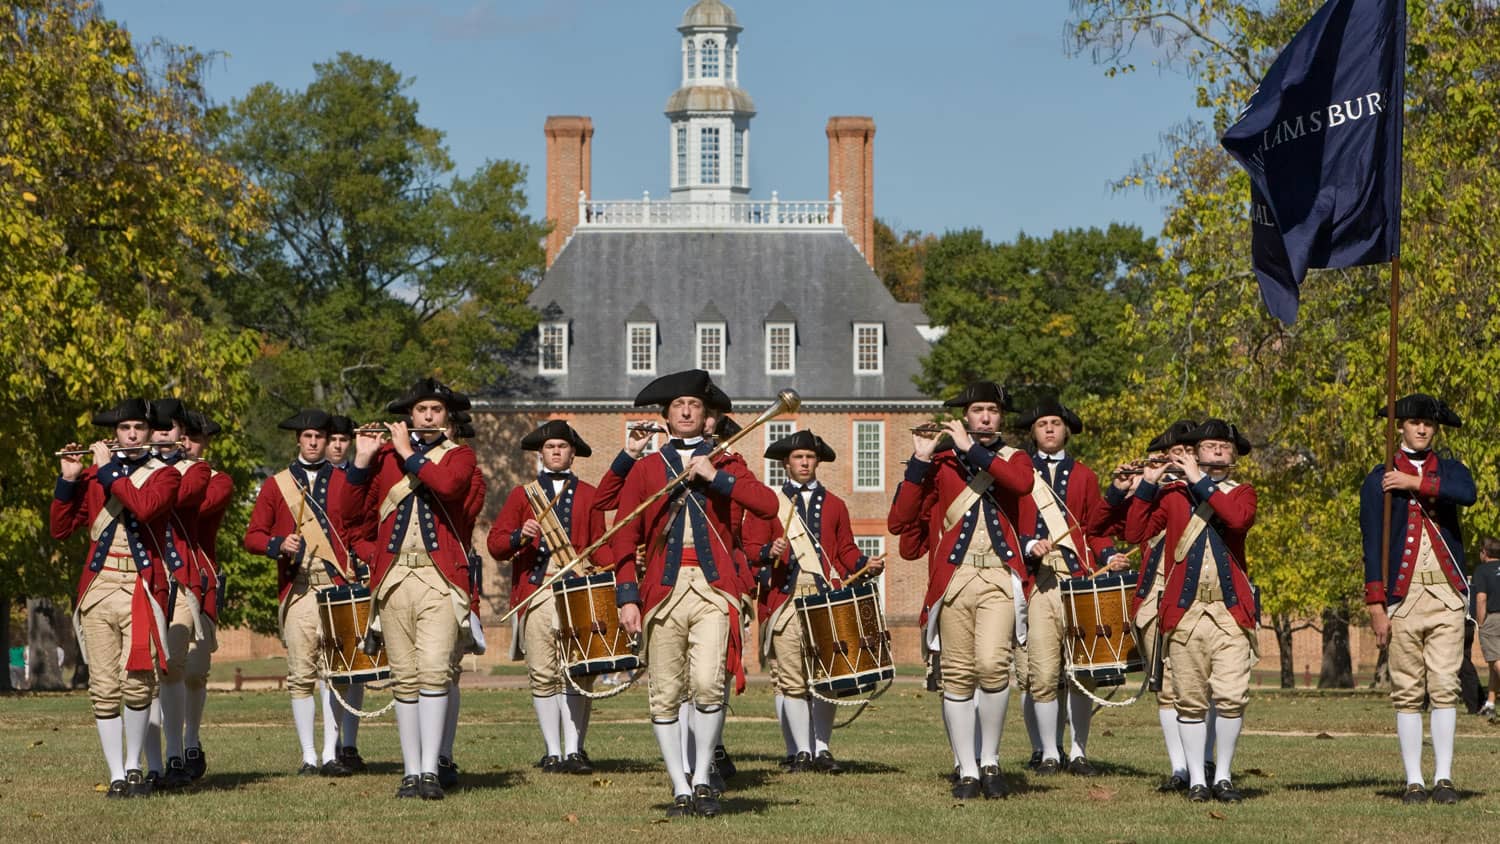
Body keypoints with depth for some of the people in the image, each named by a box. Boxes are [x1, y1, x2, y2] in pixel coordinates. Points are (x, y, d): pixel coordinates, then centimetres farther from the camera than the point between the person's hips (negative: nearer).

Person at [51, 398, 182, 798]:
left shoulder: (164, 474, 5)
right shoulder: (93, 476, 14)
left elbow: (145, 508, -18)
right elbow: (60, 529, 8)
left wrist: (107, 470, -11)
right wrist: (68, 479, -3)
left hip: (141, 589, -3)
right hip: (98, 588, 3)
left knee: (137, 682, -10)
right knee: (103, 687, -1)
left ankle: (134, 768, 7)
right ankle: (116, 776, 3)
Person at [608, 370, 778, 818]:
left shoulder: (725, 464, 13)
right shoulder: (645, 469, 14)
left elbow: (768, 505, -4)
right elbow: (624, 535, 9)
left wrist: (715, 477, -9)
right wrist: (627, 596, -2)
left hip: (713, 589, -1)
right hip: (663, 591, 2)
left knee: (707, 685, -17)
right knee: (665, 696, 0)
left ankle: (703, 780, -1)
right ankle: (680, 790, 11)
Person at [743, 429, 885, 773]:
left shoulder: (834, 505, 18)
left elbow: (846, 550, 18)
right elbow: (751, 547, 4)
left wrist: (865, 563, -2)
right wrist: (769, 552, -17)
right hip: (786, 600, -1)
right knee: (792, 678, -3)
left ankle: (822, 748, 6)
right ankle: (802, 751, 5)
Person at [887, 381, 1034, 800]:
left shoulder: (1014, 459, 13)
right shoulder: (941, 464, 10)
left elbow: (1021, 484, -14)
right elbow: (899, 522, 0)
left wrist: (972, 449, -11)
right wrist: (919, 461, -5)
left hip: (999, 579, -1)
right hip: (954, 579, 1)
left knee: (992, 664, -18)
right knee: (958, 676, 0)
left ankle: (990, 761, -2)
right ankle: (967, 772, 9)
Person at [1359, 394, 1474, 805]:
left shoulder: (1450, 471, 12)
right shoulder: (1378, 480, 6)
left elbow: (1467, 493, -14)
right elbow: (1372, 546, 1)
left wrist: (1417, 483, -19)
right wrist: (1375, 606, -6)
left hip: (1446, 597, 1)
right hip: (1402, 597, -1)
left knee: (1444, 689, -3)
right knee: (1408, 693, 0)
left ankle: (1444, 778, 1)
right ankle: (1414, 782, 3)